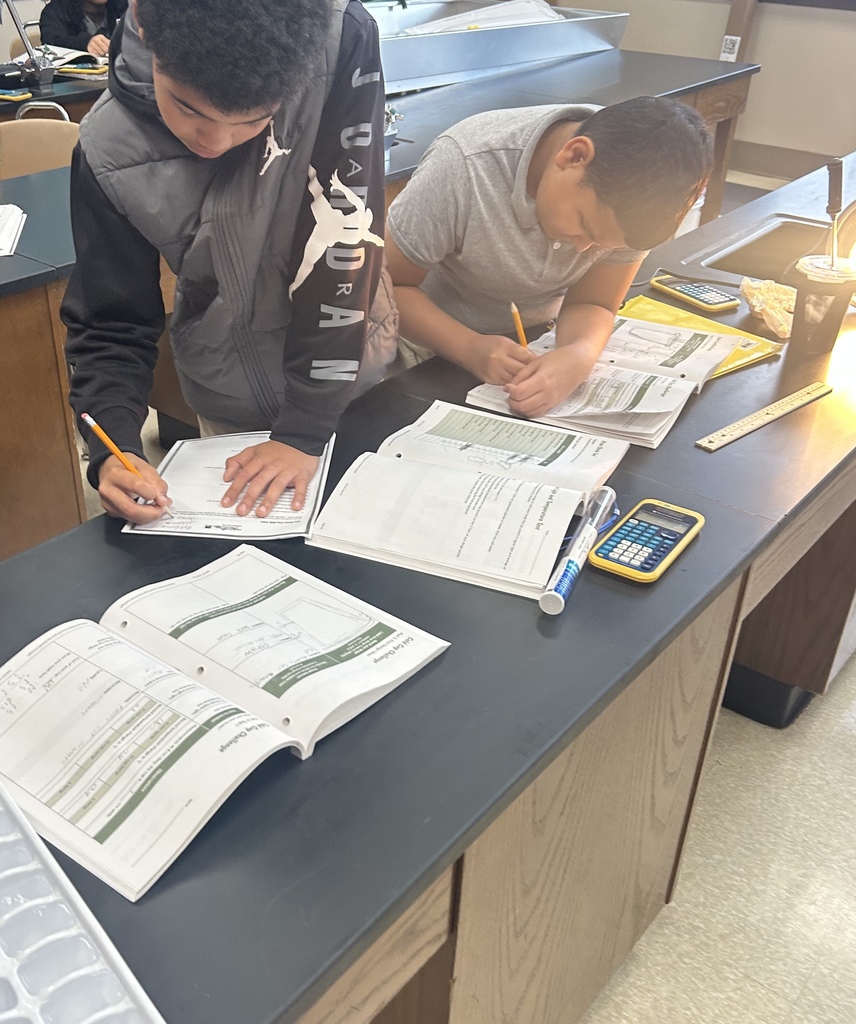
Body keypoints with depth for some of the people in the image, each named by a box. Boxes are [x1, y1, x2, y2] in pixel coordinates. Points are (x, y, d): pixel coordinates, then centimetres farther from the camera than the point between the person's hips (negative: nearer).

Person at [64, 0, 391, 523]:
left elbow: (343, 242, -27)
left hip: (359, 362, 0)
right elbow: (110, 325, -11)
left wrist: (306, 427, -27)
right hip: (241, 408, 0)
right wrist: (113, 450, -27)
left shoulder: (342, 43, -26)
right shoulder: (112, 154, -22)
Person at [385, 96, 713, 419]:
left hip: (543, 342, 4)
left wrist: (579, 357, -39)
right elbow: (387, 287, -24)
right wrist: (470, 348, -39)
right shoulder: (464, 167, -32)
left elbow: (591, 304, -15)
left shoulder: (633, 192, -22)